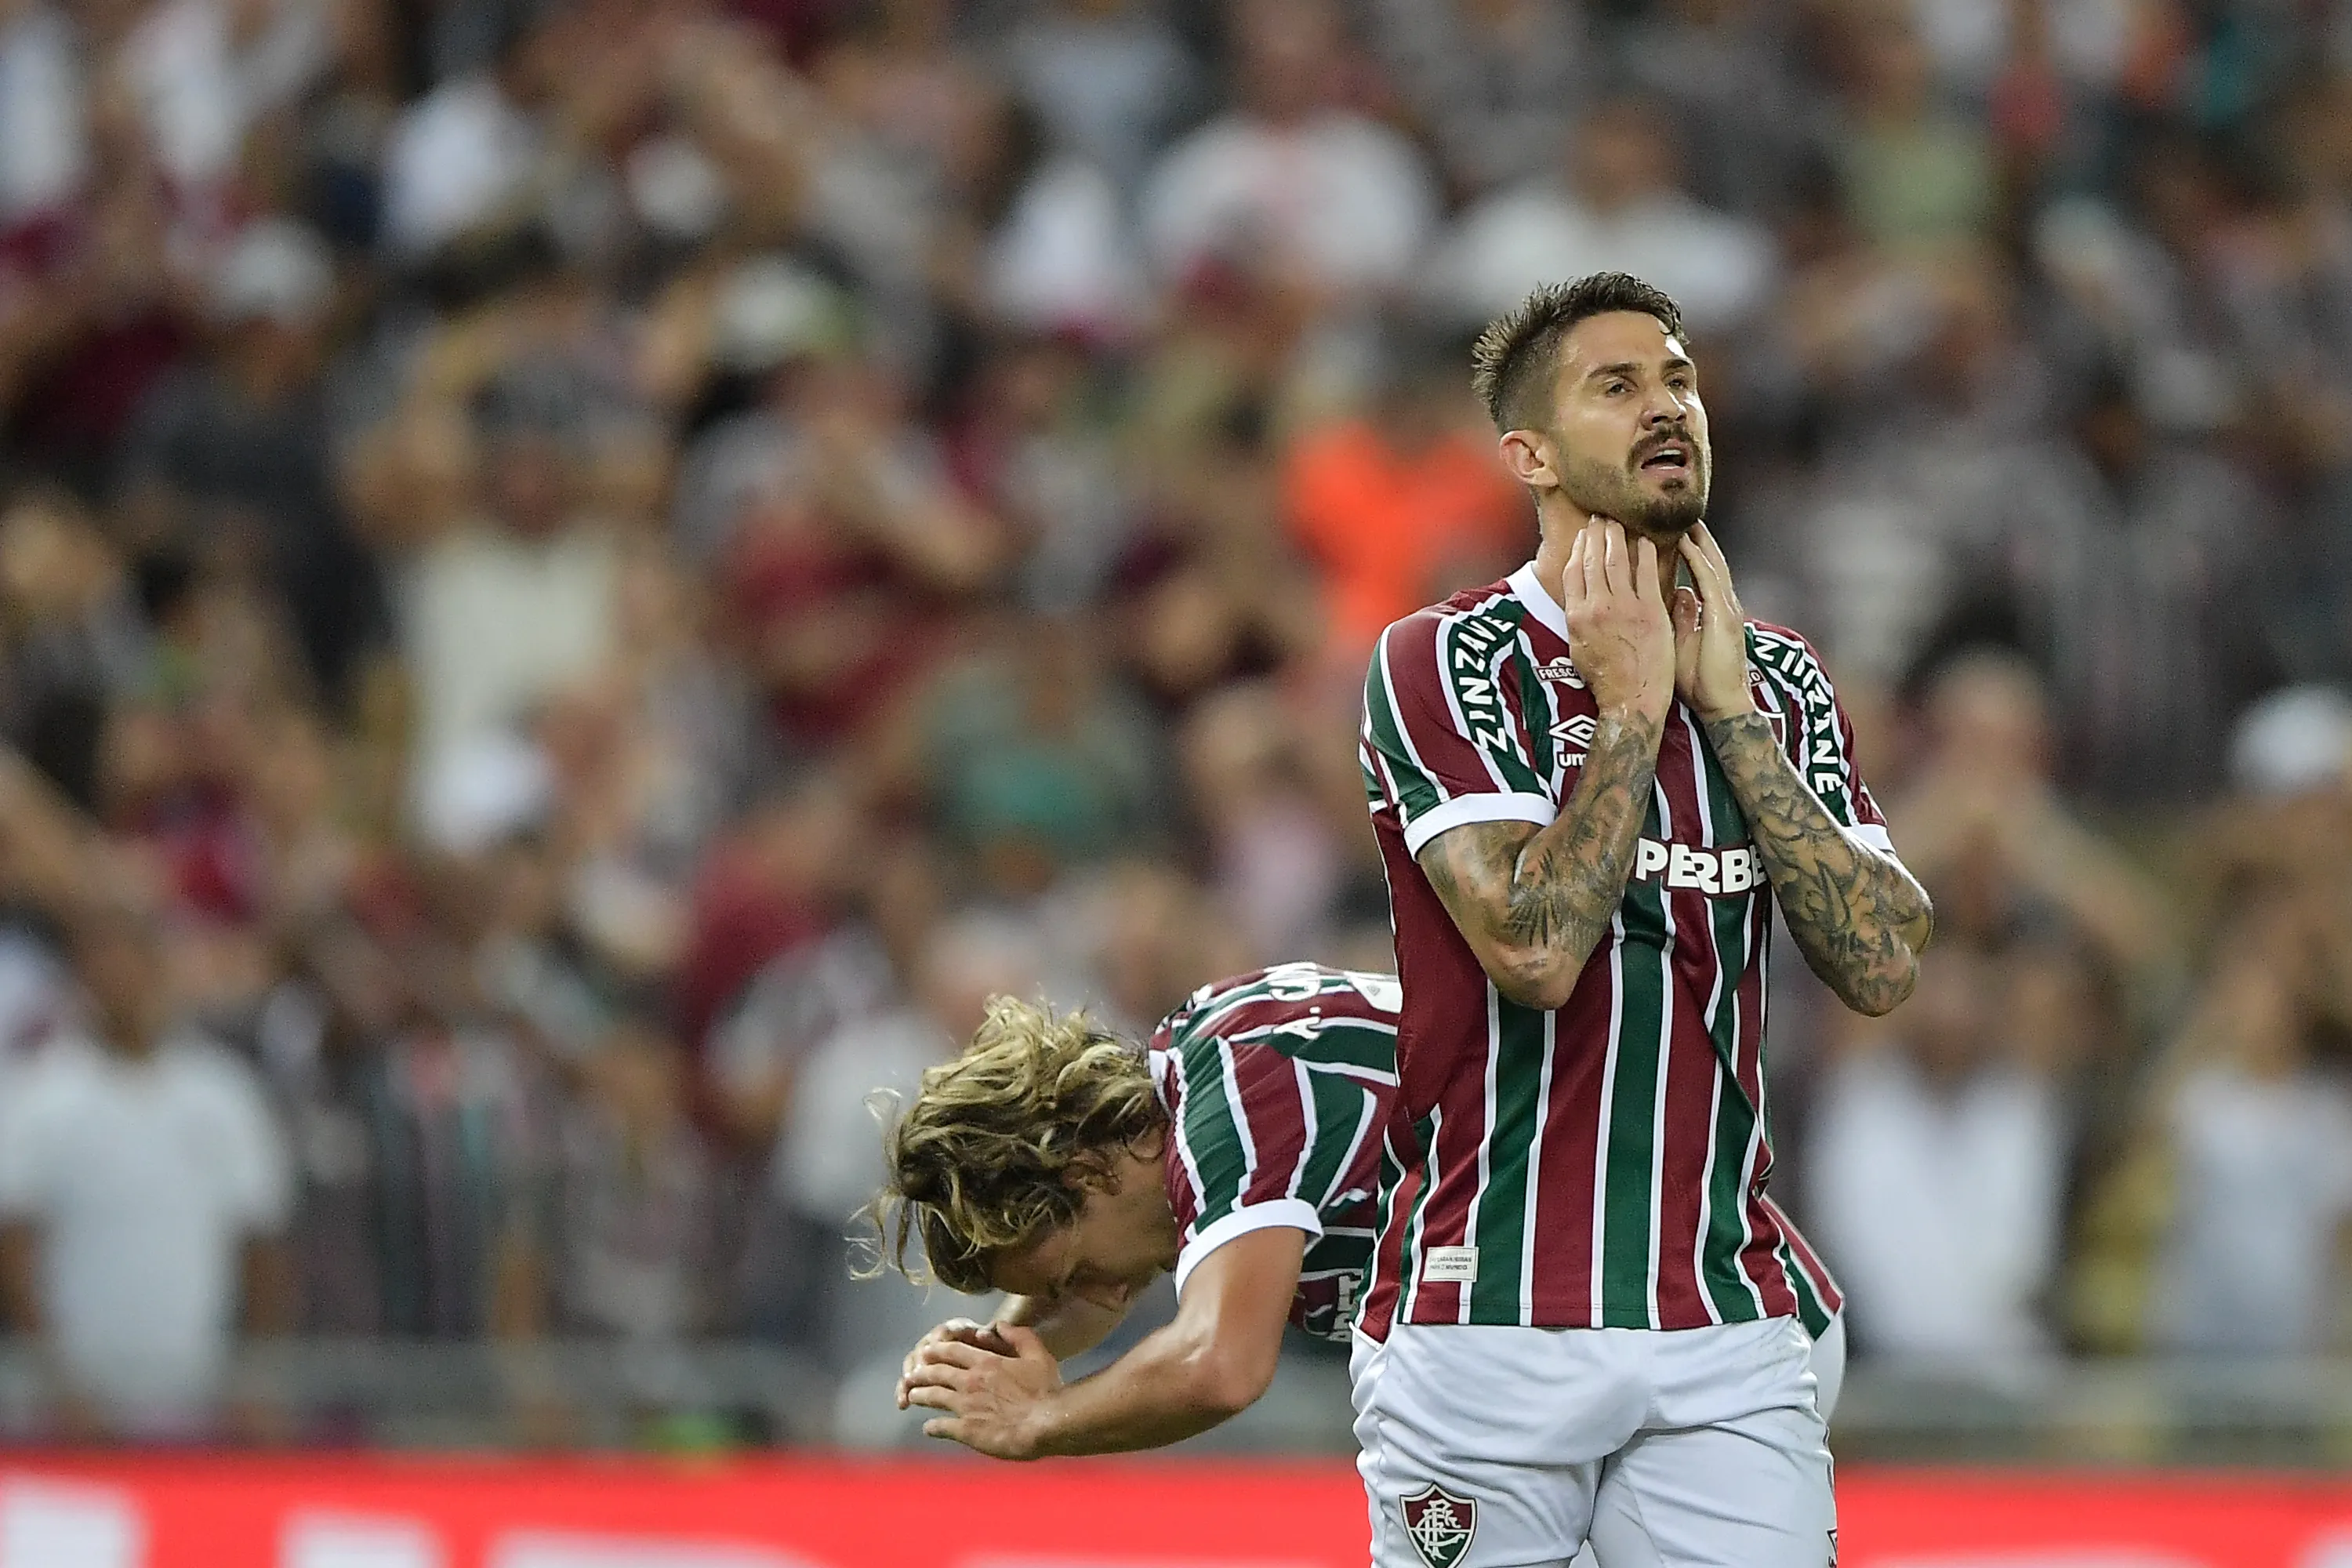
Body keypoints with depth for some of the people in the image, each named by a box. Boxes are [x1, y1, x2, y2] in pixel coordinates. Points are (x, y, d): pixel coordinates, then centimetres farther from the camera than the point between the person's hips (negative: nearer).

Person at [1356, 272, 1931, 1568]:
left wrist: (1726, 705, -3)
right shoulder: (1443, 666, -4)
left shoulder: (1778, 684, 12)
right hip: (1489, 1321, -4)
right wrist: (1629, 706, -8)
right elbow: (1536, 949, -18)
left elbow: (1881, 965, -2)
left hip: (1727, 1334, 4)